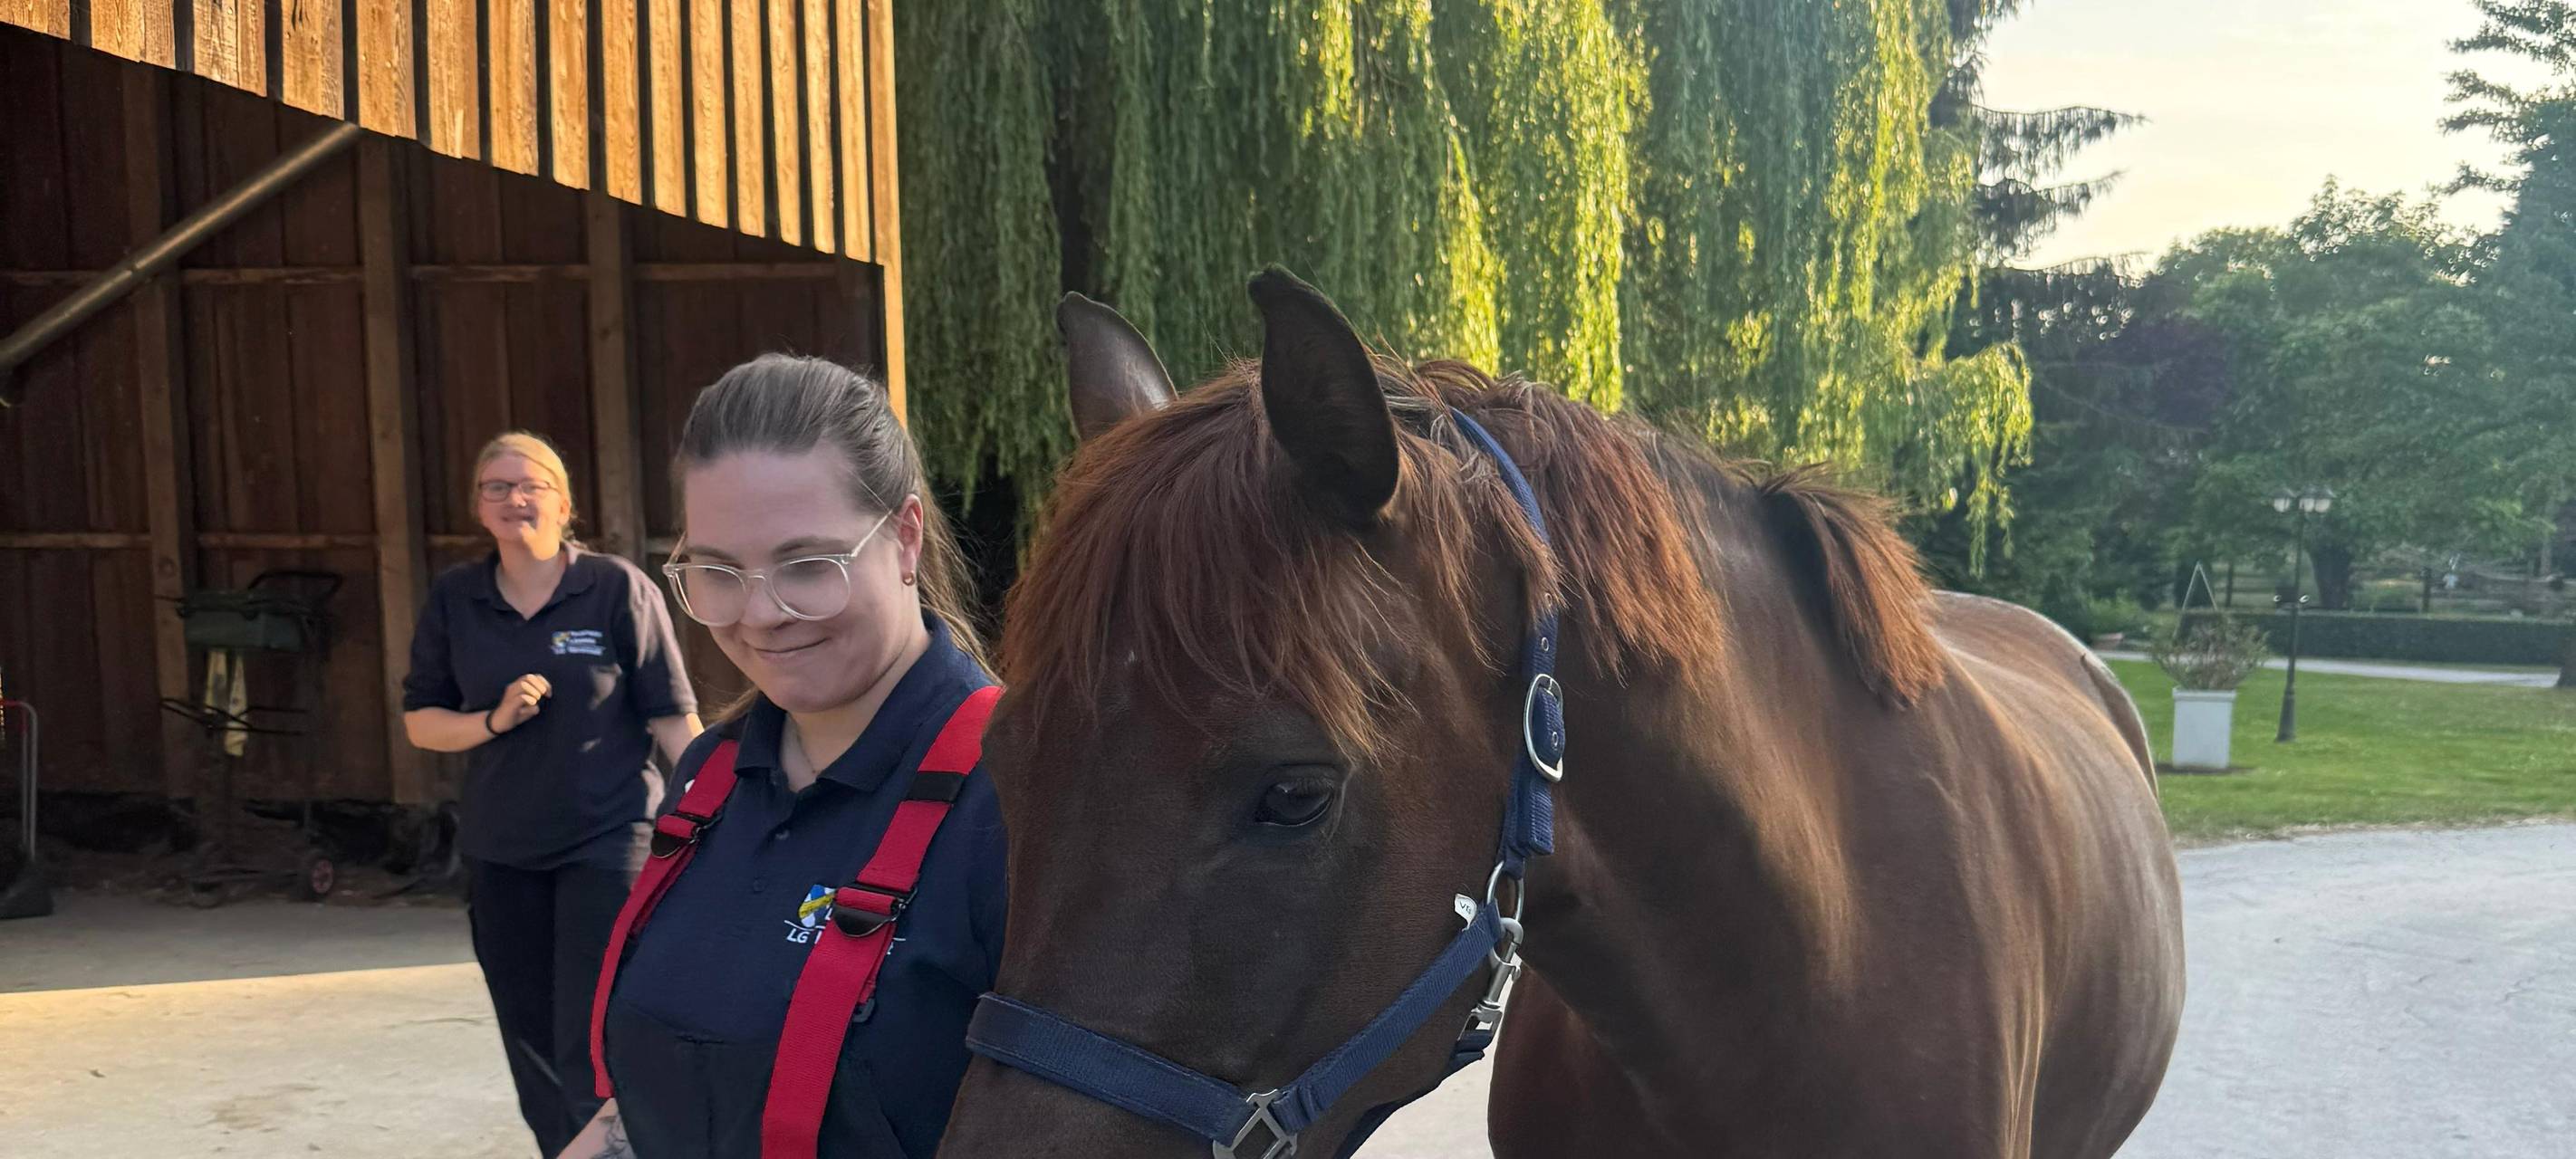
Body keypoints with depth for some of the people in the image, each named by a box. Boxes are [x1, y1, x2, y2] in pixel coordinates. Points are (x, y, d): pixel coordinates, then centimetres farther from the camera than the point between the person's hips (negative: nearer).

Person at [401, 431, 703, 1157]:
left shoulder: (618, 588, -6)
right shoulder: (454, 599, 5)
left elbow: (672, 718, -5)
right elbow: (420, 722, 8)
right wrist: (495, 720, -11)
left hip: (608, 844, -4)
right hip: (500, 855, 4)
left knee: (591, 1054, -9)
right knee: (534, 1054, 12)